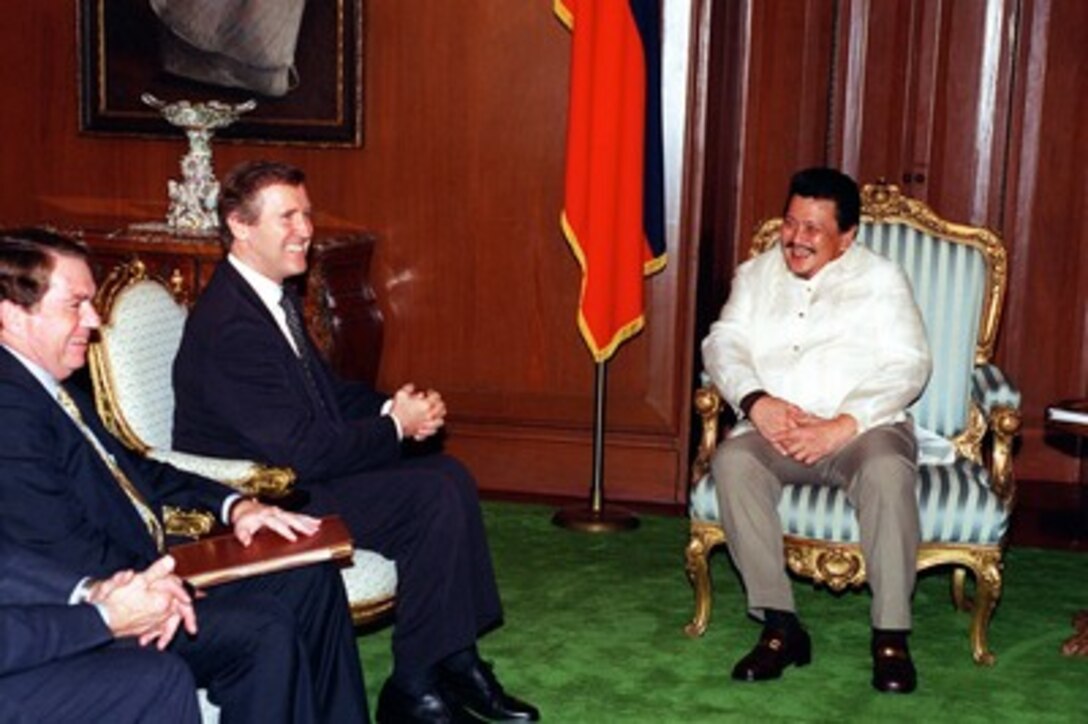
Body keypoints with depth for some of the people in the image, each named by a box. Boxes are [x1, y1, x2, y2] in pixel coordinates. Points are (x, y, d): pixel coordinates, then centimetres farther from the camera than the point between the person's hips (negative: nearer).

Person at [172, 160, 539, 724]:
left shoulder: (272, 296, 8)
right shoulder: (228, 324, -24)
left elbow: (328, 390, 17)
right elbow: (301, 451, -26)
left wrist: (393, 407, -4)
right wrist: (396, 427, -13)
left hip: (291, 475, 10)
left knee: (450, 477, 0)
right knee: (435, 497, -18)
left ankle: (455, 662, 5)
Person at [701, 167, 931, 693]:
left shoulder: (881, 279, 8)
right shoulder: (756, 274, 19)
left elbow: (908, 366, -3)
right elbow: (724, 343, 6)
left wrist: (842, 425, -17)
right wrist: (756, 402, -15)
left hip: (863, 427, -2)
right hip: (774, 428, 2)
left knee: (887, 471, -35)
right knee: (732, 461, -30)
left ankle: (890, 635, -27)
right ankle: (780, 626, -27)